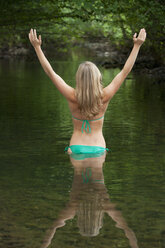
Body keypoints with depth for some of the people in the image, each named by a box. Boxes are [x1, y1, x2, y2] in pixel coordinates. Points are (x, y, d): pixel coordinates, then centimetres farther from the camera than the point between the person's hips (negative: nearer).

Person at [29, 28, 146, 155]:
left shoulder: (73, 97, -12)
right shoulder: (104, 97, -11)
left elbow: (50, 72, -7)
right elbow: (125, 71, -3)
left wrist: (37, 47, 0)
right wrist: (137, 46, 2)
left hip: (76, 149, 0)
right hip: (98, 149, 0)